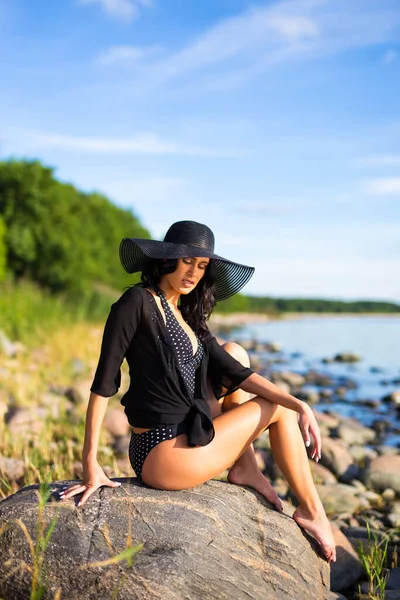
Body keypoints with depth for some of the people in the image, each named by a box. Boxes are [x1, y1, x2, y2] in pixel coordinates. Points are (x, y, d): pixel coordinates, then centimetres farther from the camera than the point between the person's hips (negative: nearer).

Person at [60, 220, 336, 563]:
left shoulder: (187, 316, 12)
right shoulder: (138, 302, -13)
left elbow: (235, 372, 7)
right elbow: (104, 382, -17)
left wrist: (301, 406, -4)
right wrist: (91, 462, -20)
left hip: (181, 440, 8)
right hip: (163, 456, -8)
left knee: (235, 352, 11)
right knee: (278, 410, 1)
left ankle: (245, 469, 7)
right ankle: (312, 512, 17)